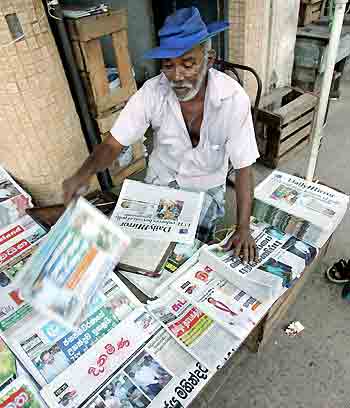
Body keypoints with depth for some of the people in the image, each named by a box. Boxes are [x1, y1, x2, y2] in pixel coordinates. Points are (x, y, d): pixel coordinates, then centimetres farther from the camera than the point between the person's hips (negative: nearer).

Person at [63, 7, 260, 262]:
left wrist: (243, 228, -30)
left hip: (206, 186, -1)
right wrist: (84, 174, -40)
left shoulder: (232, 97, -26)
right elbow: (113, 144, -19)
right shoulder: (152, 92, -21)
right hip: (160, 180, 2)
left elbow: (243, 167, -23)